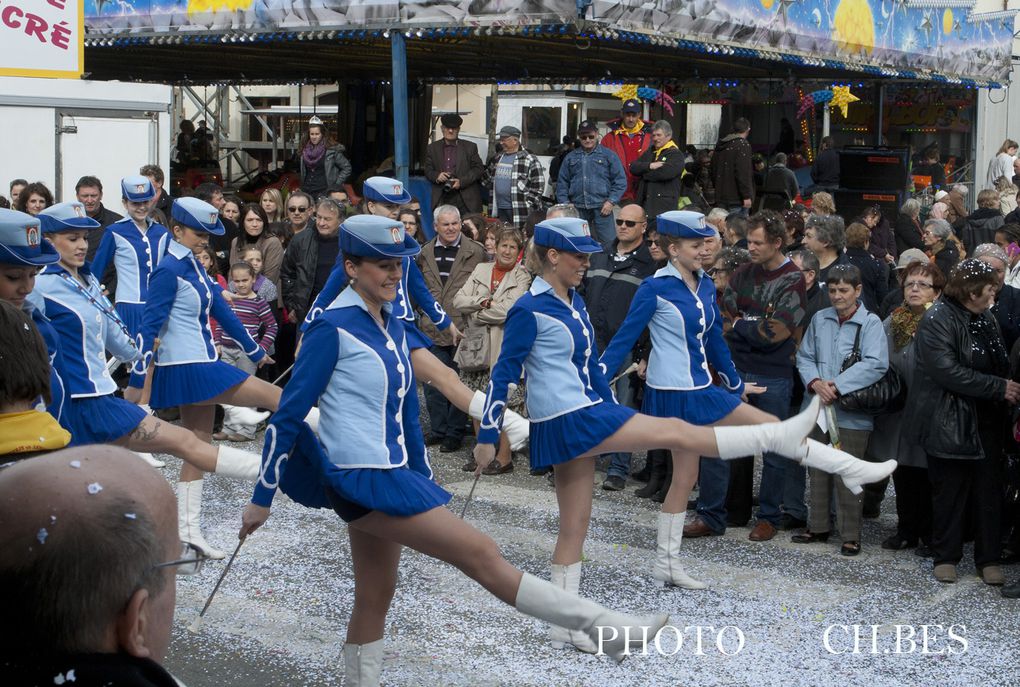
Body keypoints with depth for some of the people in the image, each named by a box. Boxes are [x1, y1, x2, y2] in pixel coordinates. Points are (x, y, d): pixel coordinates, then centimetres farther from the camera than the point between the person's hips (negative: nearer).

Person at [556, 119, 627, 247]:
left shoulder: (608, 155, 8)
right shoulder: (571, 157, 16)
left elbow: (620, 181, 3)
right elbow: (562, 183, 14)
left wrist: (611, 201, -7)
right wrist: (565, 203, 2)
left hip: (601, 207, -3)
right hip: (577, 208, 3)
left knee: (608, 242, -8)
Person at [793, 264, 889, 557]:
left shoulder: (870, 323, -6)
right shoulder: (820, 319, 8)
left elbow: (876, 364, -16)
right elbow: (804, 356, 9)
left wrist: (837, 386, -19)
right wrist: (815, 382, -11)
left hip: (852, 413, -5)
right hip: (817, 407, 5)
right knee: (818, 469, 13)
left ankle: (851, 534, 8)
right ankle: (818, 526, 25)